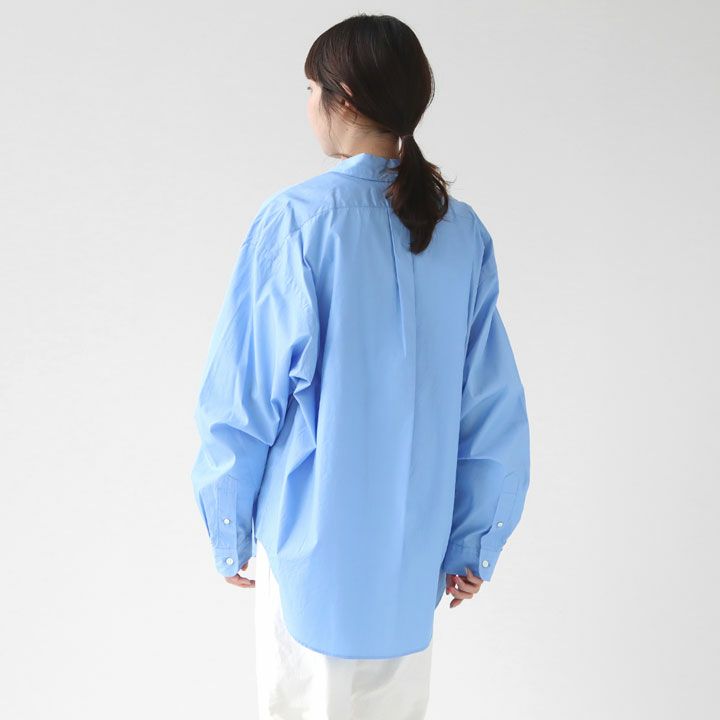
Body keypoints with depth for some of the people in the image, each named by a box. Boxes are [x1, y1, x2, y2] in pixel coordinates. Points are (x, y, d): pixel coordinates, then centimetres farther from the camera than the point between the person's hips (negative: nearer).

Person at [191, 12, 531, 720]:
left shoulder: (298, 218, -15)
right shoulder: (463, 230, -2)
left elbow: (247, 396, -12)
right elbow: (493, 409, 1)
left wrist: (230, 531, 2)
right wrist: (472, 542, 11)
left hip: (316, 541, -4)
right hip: (414, 551, 4)